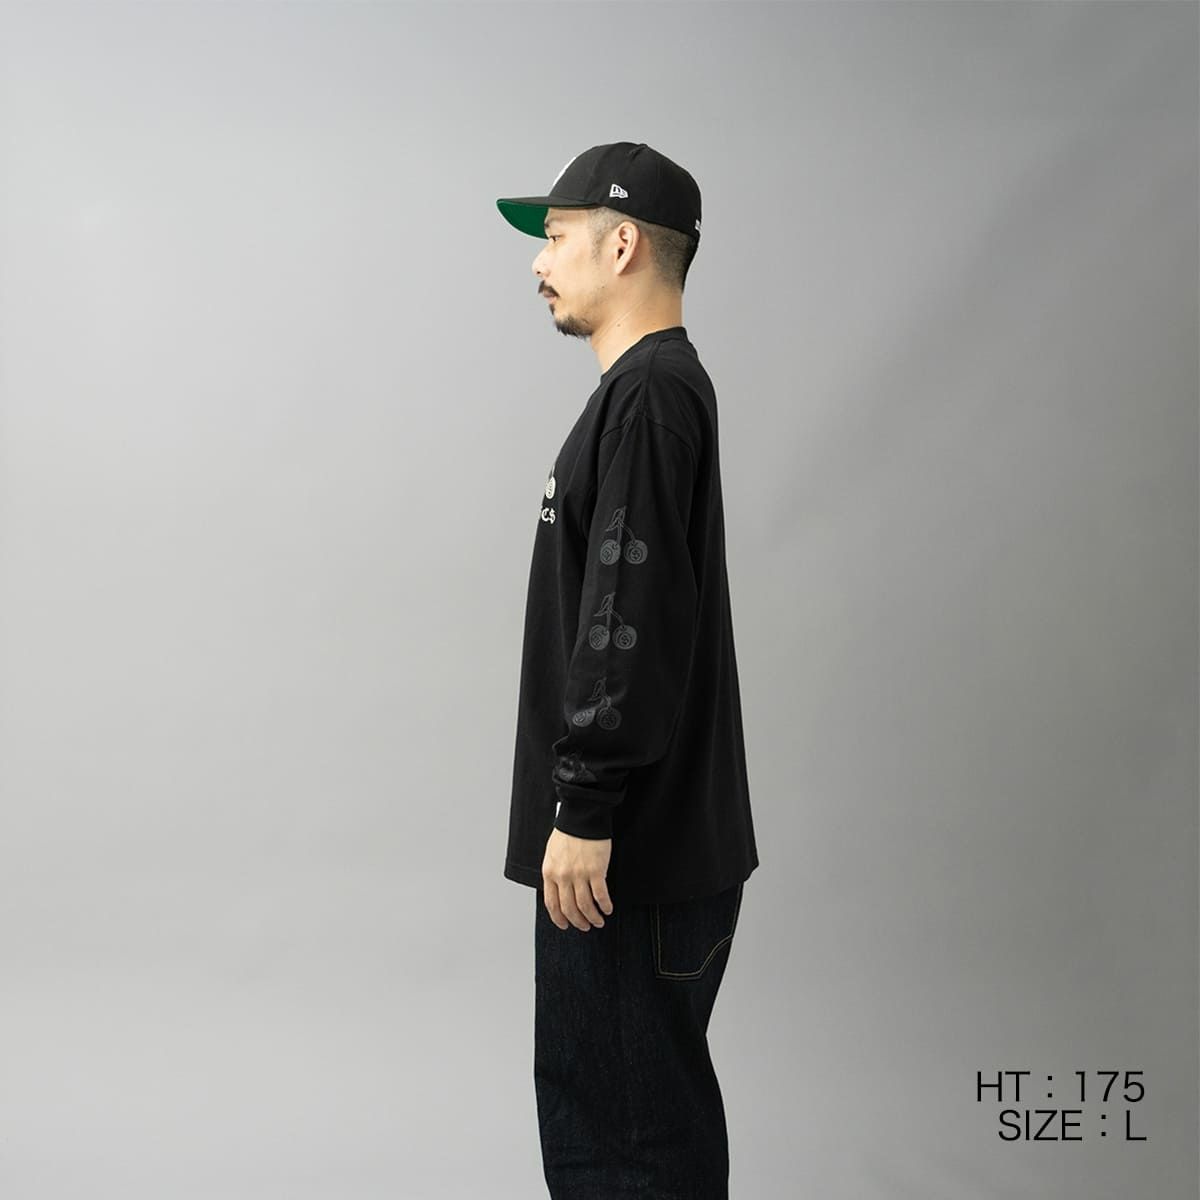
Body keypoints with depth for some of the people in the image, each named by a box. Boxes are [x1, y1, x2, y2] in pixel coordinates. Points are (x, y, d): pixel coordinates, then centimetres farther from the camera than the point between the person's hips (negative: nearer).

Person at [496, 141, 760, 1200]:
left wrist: (586, 812, -21)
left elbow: (632, 622, -23)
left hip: (632, 851, -11)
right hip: (643, 838, 11)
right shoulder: (657, 388, 17)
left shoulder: (650, 395, -15)